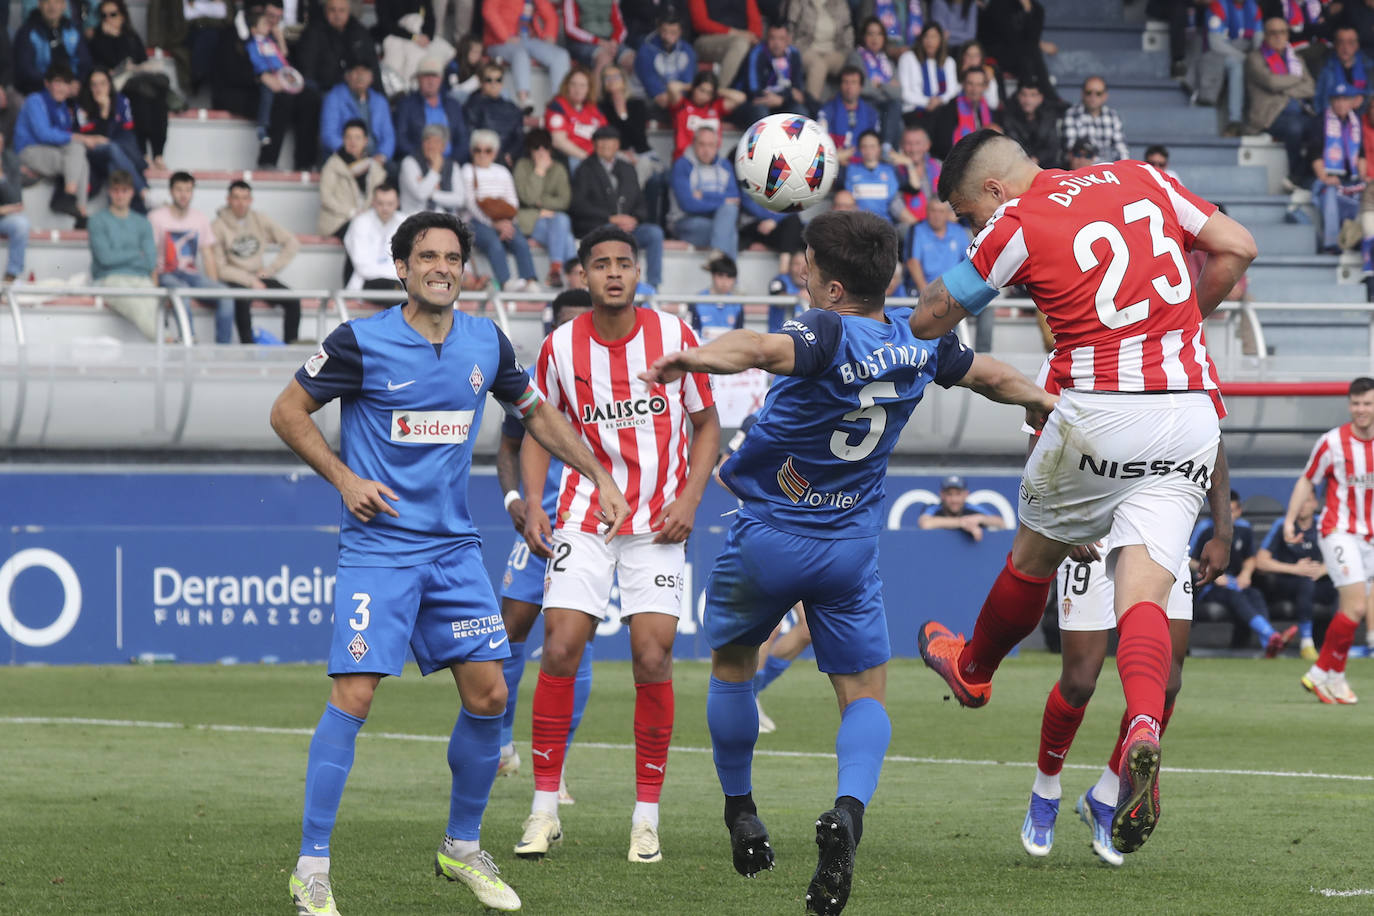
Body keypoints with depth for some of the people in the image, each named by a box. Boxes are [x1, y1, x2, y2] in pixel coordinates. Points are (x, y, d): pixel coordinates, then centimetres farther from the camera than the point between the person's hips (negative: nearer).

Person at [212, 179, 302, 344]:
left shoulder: (260, 219, 5)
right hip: (234, 281, -4)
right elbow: (220, 269, -8)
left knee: (293, 301, -20)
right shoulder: (219, 227, -6)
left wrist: (271, 269, -1)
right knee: (243, 300, -38)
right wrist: (250, 281, -14)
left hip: (259, 278, 4)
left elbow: (292, 243, 8)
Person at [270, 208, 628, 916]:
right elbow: (287, 411, 0)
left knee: (487, 695, 1)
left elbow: (537, 413, 22)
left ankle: (462, 847, 20)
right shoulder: (361, 343, -10)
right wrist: (343, 478, -11)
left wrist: (598, 475, 15)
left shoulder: (486, 344, 5)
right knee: (352, 697, -14)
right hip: (377, 546, -5)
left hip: (454, 546, 5)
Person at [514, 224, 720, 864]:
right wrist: (533, 503, -3)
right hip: (584, 517, 1)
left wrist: (689, 498, -7)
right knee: (560, 648, -10)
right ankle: (545, 809, 0)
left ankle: (647, 816, 3)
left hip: (657, 523, -1)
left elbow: (705, 425, 6)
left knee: (653, 656, -9)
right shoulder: (560, 347, -1)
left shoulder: (673, 336, -3)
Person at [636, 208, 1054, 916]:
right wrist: (1043, 399, 39)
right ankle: (849, 810, -21)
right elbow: (989, 376, 19)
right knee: (865, 694, 7)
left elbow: (762, 350, -45)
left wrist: (694, 358, -60)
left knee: (732, 665, 21)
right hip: (851, 550, 4)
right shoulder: (918, 341, -1)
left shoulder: (829, 334, -22)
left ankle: (740, 812, 29)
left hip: (767, 538, -4)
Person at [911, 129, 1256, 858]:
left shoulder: (1016, 226, -2)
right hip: (1190, 409, 4)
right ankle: (1144, 729, -27)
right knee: (1144, 584, -3)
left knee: (1035, 552, 21)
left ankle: (972, 670, 44)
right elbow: (1235, 248, 12)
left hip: (1099, 411, -4)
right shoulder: (1142, 181, 12)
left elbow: (929, 320, 7)